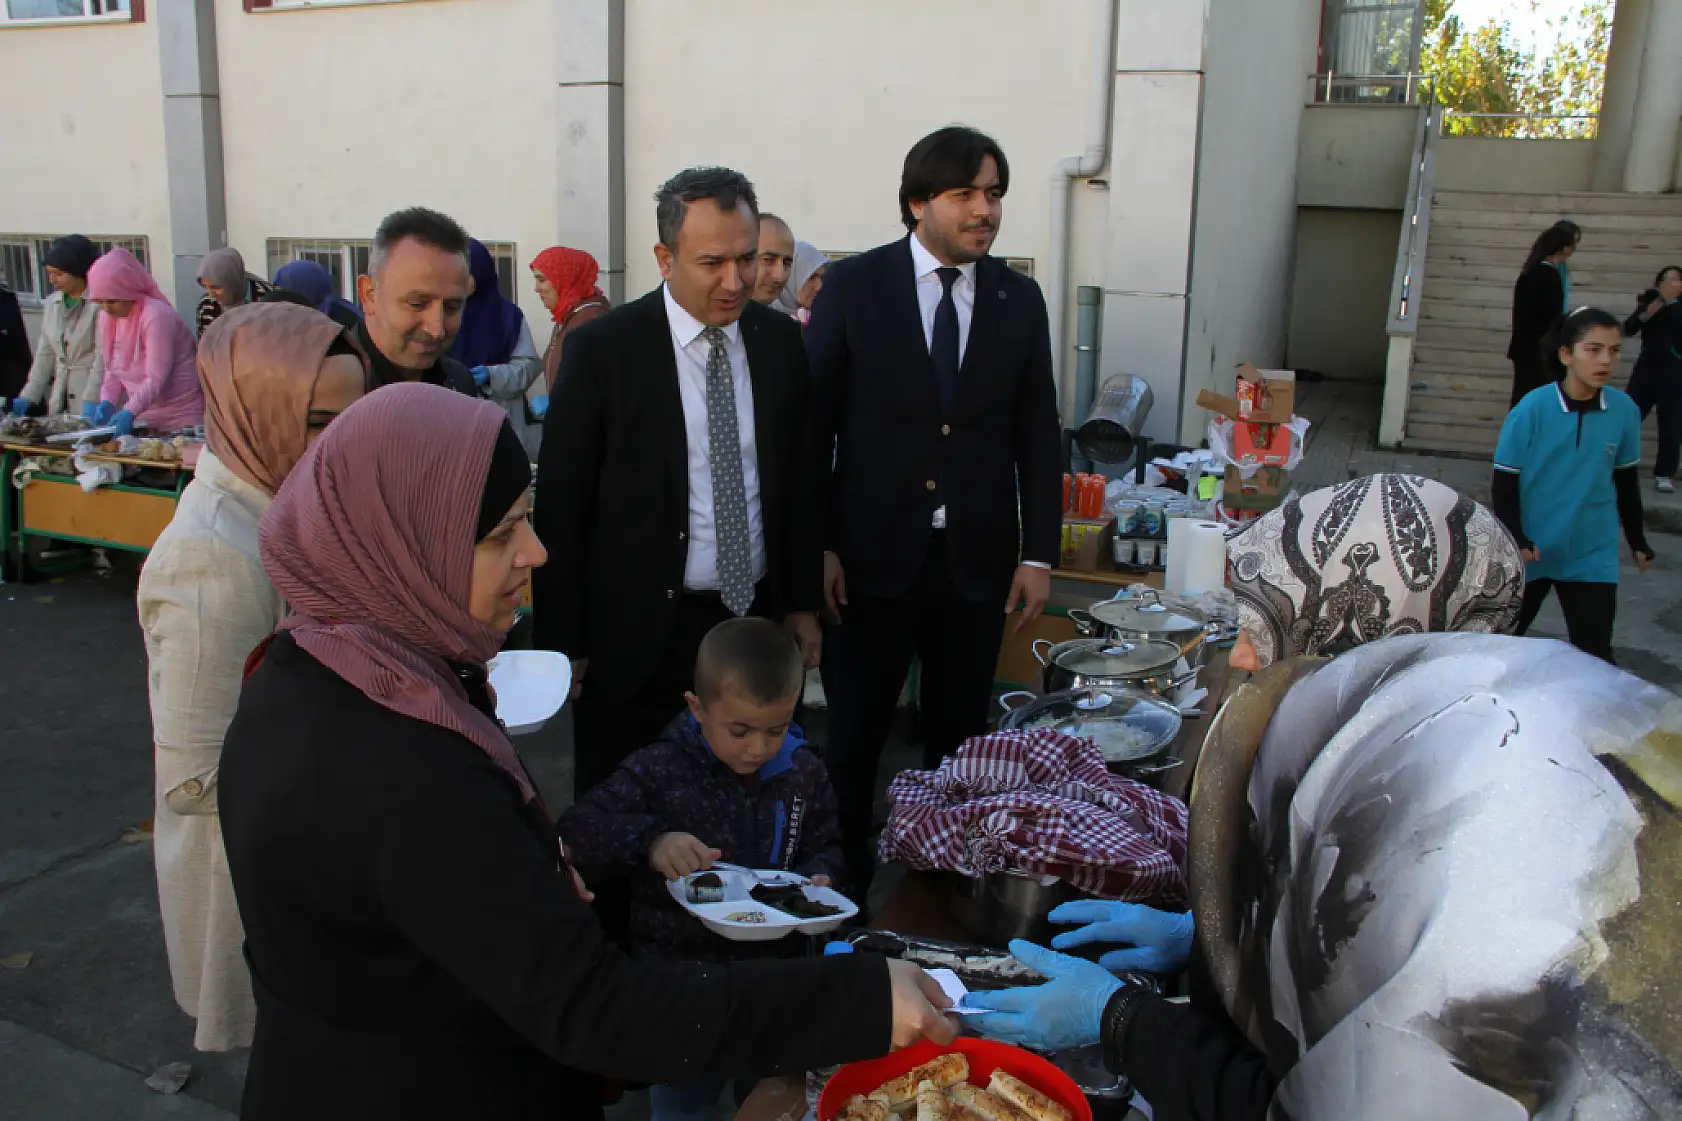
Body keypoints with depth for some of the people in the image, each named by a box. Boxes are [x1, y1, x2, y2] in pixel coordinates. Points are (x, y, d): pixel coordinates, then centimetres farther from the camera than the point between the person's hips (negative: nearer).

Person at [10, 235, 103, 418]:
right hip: (60, 399, 6)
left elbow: (103, 356, -13)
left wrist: (90, 401, -20)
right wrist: (28, 396, 12)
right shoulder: (51, 303, 14)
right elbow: (45, 354, 18)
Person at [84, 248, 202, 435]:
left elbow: (156, 378, -23)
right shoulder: (108, 318, 6)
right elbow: (113, 370, 10)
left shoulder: (156, 316, -18)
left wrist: (129, 412, -33)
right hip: (144, 417, 7)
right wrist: (106, 402, -8)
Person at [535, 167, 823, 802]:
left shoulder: (780, 342, 3)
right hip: (640, 630, -3)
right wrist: (561, 642, -5)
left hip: (757, 614, 3)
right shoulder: (602, 350, -10)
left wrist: (803, 603, 12)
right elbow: (561, 504, -6)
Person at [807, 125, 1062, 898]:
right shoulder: (853, 287, -3)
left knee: (959, 736, 12)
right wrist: (818, 546, -7)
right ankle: (842, 882, 26)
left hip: (976, 559, 3)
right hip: (873, 553, -2)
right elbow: (814, 422, -3)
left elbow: (1037, 435, 7)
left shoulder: (1019, 299, 5)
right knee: (854, 734, 8)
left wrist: (1038, 553, 1)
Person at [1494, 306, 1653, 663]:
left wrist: (1637, 539, 16)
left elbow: (1627, 479, 9)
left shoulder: (1624, 410, -5)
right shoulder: (1533, 409, -14)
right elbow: (1504, 481, -8)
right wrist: (1515, 539, -16)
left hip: (1593, 556, 2)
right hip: (1531, 550, -1)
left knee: (1594, 655, 0)